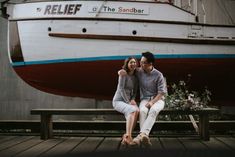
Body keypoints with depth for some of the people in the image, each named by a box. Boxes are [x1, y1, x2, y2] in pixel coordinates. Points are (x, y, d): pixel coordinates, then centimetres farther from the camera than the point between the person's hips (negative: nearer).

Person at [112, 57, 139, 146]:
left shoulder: (135, 78, 13)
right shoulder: (123, 74, -5)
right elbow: (121, 89, -12)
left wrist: (133, 99, -4)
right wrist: (128, 102, -18)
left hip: (129, 101, 5)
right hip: (118, 101, -5)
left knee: (137, 111, -29)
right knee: (133, 110, -35)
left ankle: (126, 138, -35)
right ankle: (128, 136, -44)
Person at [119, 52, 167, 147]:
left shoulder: (158, 75, -8)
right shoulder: (139, 71, 3)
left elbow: (162, 92, -9)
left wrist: (152, 102, -22)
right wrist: (122, 71, -4)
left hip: (157, 99, -2)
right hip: (145, 99, 3)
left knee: (153, 110, -38)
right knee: (142, 110, -34)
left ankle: (142, 134, -55)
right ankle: (144, 136, -50)